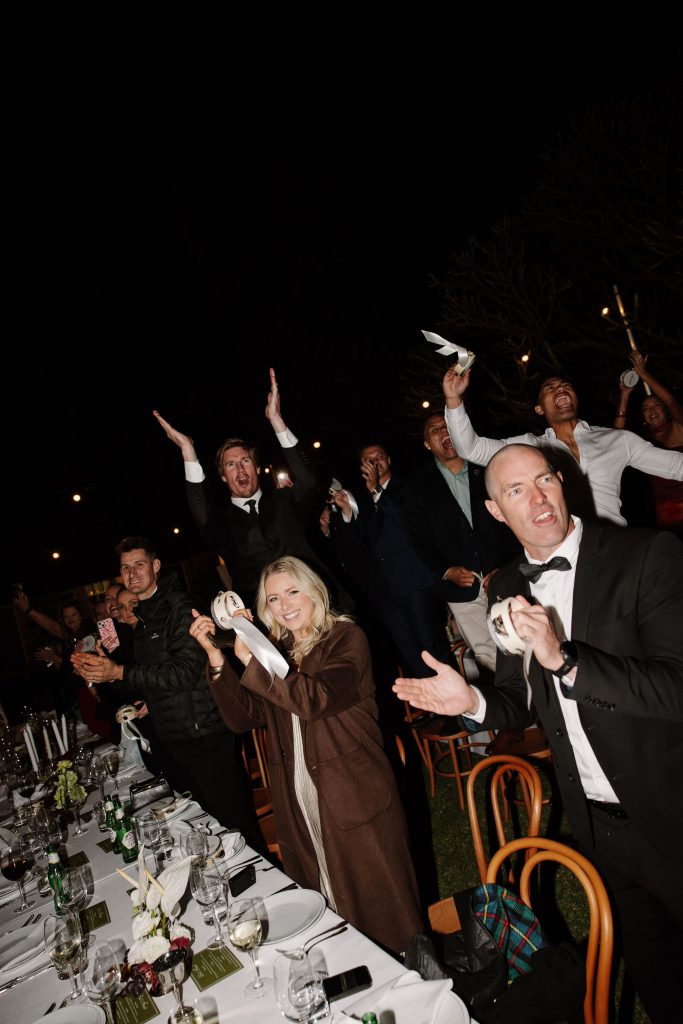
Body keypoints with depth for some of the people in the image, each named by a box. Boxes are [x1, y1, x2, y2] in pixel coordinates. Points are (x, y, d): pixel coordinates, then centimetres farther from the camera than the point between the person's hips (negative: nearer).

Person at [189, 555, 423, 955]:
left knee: (380, 909, 8)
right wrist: (215, 656, -10)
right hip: (300, 801, 5)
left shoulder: (346, 637, -9)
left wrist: (250, 659, -25)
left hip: (354, 798, -5)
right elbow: (243, 717, 1)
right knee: (329, 911, 17)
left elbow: (315, 699, -26)